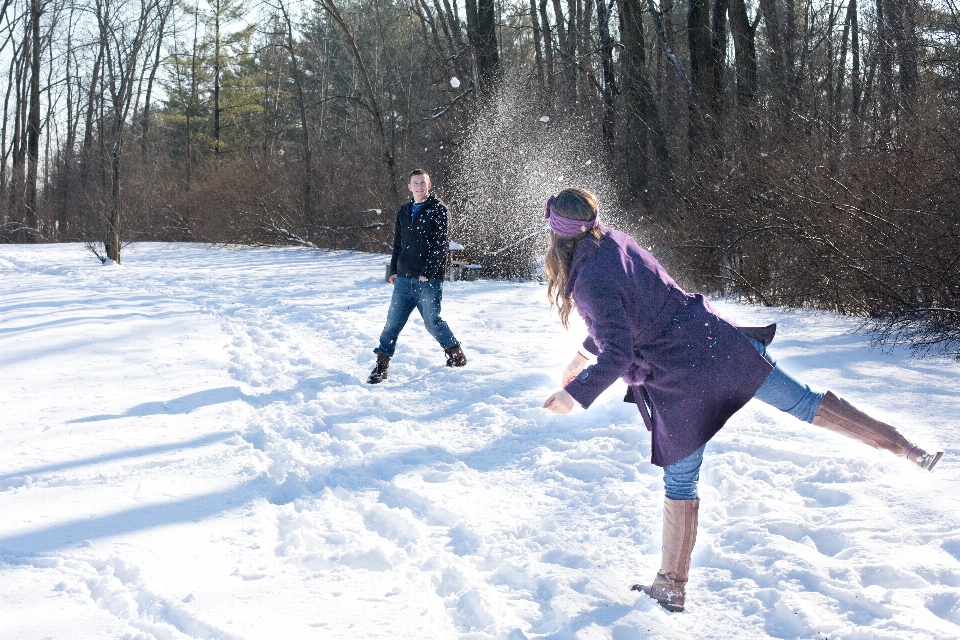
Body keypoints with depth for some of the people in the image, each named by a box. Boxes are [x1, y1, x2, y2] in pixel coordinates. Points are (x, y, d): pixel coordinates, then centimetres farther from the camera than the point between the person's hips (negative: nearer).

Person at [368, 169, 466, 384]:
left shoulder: (437, 209, -3)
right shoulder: (404, 211, 16)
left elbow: (440, 245, -10)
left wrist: (428, 272, -16)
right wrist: (394, 270, 12)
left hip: (428, 280, -5)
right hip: (404, 278, 5)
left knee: (432, 322, -2)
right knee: (392, 322, 1)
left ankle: (456, 354, 19)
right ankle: (381, 365, 7)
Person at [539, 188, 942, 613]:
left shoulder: (591, 282, -18)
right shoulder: (617, 242, 7)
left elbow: (617, 354, -22)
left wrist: (574, 395, -15)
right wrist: (584, 354, 30)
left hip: (679, 381, -6)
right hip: (715, 341, 6)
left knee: (679, 482, 7)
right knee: (800, 402, 13)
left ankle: (671, 588, 21)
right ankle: (909, 449, 16)